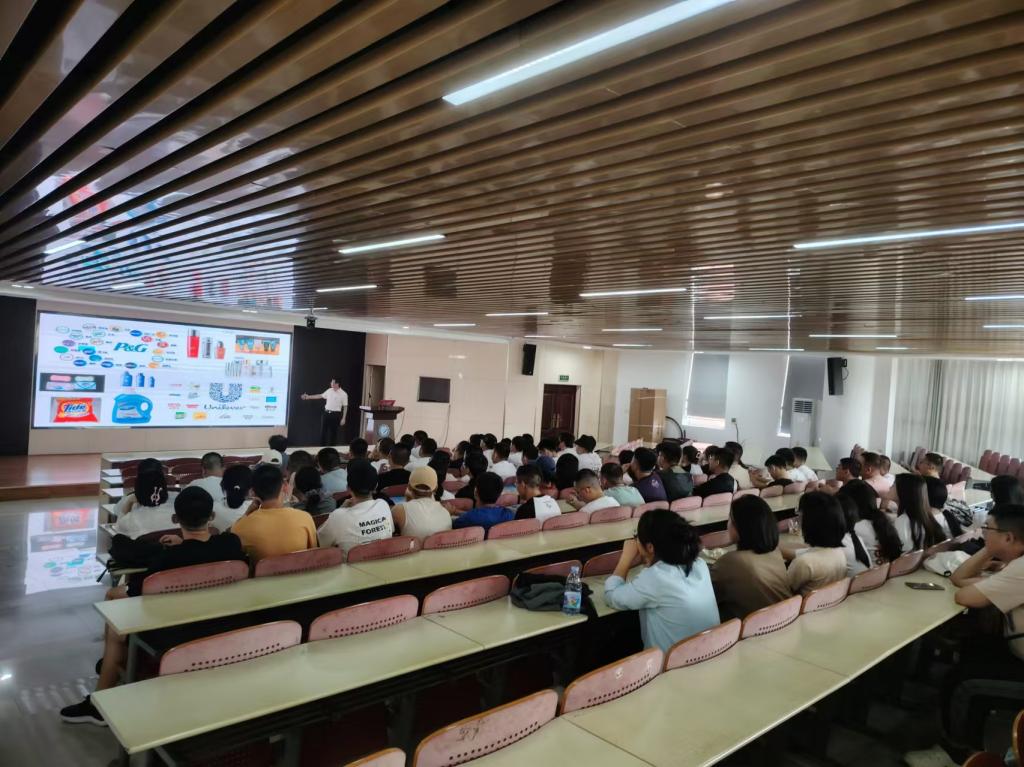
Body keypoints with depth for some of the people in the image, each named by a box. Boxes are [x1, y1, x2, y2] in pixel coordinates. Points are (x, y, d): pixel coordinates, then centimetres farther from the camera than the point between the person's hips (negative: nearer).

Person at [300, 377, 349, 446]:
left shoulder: (343, 394, -11)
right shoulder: (329, 391, 4)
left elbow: (345, 407, -8)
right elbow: (320, 396, 19)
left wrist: (343, 418, -10)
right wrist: (308, 397, 20)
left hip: (335, 415, -5)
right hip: (326, 413, 5)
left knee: (333, 433, 2)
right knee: (323, 431, 6)